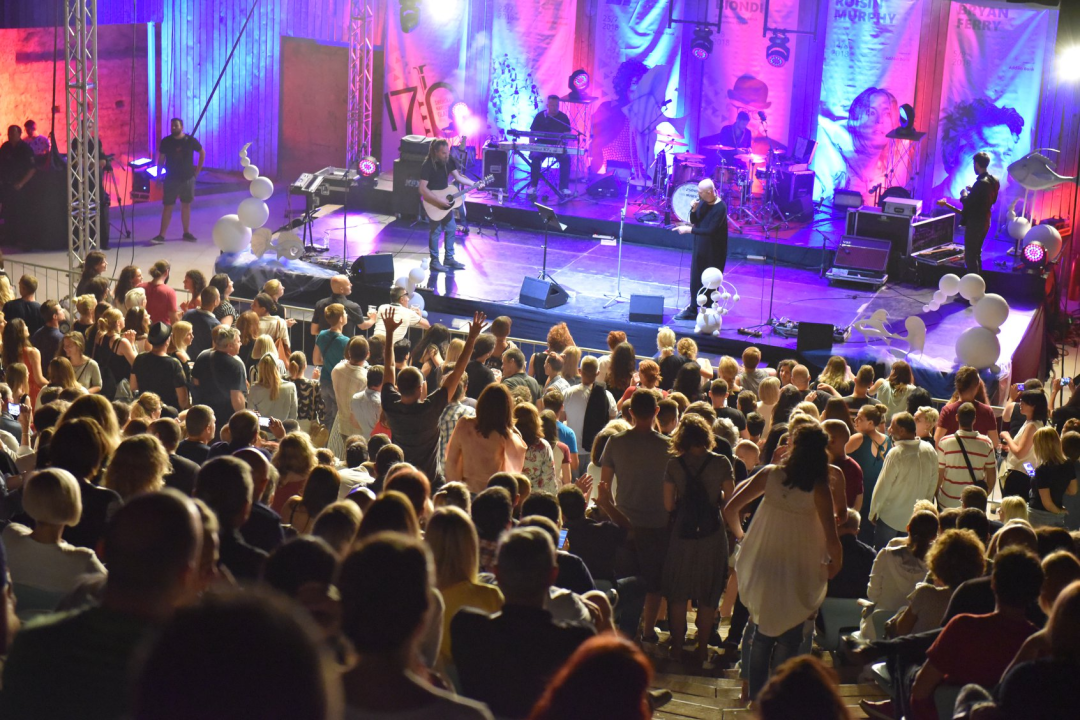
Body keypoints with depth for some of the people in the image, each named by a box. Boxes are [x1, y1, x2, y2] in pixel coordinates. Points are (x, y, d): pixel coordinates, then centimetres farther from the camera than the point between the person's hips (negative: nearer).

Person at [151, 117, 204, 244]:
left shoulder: (190, 141, -5)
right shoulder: (165, 141, -5)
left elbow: (202, 153, 10)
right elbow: (160, 160, 0)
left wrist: (198, 170, 6)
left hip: (188, 178, 1)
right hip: (171, 179, -1)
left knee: (186, 206, 8)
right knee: (168, 207, -3)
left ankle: (187, 233, 17)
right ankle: (161, 235, -4)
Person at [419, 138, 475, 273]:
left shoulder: (449, 160, -7)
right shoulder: (427, 165, -26)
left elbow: (458, 177, 3)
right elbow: (422, 189, -30)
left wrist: (475, 184, -8)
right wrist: (439, 200, -32)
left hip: (445, 199, 7)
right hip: (432, 202, -7)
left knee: (451, 229, 12)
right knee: (435, 231, -2)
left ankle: (449, 258, 23)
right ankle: (434, 261, 9)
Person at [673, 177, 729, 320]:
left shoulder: (720, 208, -21)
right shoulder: (703, 202, 1)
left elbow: (711, 231, -26)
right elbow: (694, 221, 9)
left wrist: (689, 230, -23)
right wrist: (694, 210, -11)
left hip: (714, 252, -7)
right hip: (699, 248, 7)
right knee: (695, 280, 13)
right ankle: (692, 310, 24)